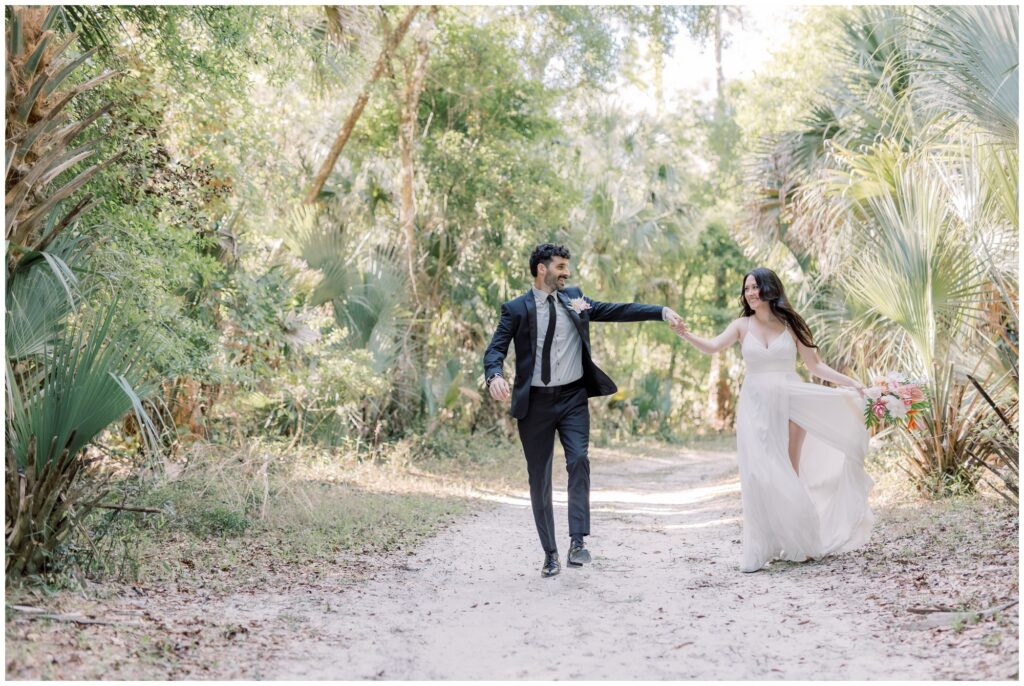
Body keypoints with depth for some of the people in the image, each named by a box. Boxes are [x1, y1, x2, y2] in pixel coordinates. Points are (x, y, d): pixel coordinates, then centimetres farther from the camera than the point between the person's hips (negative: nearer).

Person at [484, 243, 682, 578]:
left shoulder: (574, 298, 8)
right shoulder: (516, 309, 0)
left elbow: (618, 310, 6)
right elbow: (495, 350, -7)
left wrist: (662, 311, -3)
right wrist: (495, 376, -28)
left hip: (572, 399, 1)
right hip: (535, 402, -1)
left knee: (578, 460, -20)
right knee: (539, 479, 4)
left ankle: (577, 541, -16)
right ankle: (550, 553, 16)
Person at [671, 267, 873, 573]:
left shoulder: (790, 325, 3)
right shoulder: (742, 326, 3)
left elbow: (815, 365, 6)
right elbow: (712, 347, -13)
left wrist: (850, 382, -3)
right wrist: (686, 335, -30)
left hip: (788, 403, 0)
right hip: (756, 407, 0)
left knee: (789, 475, 5)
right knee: (760, 477, -5)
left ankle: (797, 542, 16)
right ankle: (763, 548, 0)